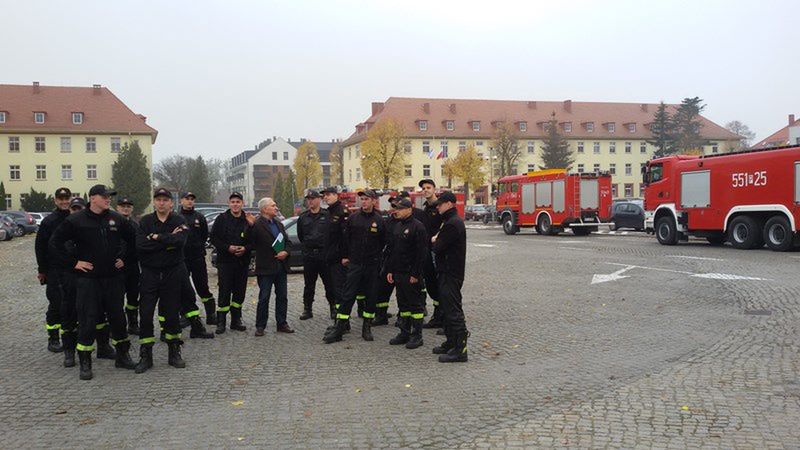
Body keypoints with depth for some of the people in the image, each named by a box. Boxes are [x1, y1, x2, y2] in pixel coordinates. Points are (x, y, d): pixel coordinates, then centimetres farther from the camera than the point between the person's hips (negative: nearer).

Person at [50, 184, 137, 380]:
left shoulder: (116, 218, 4)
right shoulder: (76, 220, -6)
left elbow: (132, 238, 18)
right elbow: (56, 241, -1)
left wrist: (123, 258, 10)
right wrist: (74, 262, -5)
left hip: (113, 278, 4)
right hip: (88, 279, -3)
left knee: (118, 318, 10)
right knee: (87, 321, -2)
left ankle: (122, 356, 24)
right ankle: (85, 363, 9)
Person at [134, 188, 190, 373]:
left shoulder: (178, 221, 0)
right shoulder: (145, 221, 3)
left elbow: (180, 241, -21)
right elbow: (140, 245, -14)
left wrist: (156, 237, -15)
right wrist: (167, 241, -16)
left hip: (172, 273, -1)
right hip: (150, 274, 1)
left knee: (171, 313, 7)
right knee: (145, 314, -1)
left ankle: (174, 353, 20)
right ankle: (145, 356, 10)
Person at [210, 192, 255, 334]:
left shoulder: (249, 220, 5)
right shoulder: (221, 219, 0)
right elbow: (213, 238, -2)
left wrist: (245, 248, -12)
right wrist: (228, 247, -14)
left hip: (243, 262, 3)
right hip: (225, 261, -3)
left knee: (240, 292, 7)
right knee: (224, 292, -4)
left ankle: (236, 320, 19)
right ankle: (221, 322, 5)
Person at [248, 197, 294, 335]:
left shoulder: (278, 223, 13)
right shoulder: (257, 225, -12)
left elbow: (287, 240, 14)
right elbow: (252, 244, -18)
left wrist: (286, 252, -3)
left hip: (281, 266, 7)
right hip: (266, 268, -7)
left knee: (282, 297, 12)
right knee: (264, 298, 1)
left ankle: (282, 324, 21)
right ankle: (260, 326, 11)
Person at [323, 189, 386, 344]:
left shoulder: (379, 220, 1)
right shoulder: (353, 218, 2)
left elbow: (383, 242, 8)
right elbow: (346, 238, 8)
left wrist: (375, 255, 6)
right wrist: (345, 256, 6)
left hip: (372, 264, 1)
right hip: (354, 263, 0)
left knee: (370, 296, 7)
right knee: (348, 295, -2)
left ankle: (367, 327, 19)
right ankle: (338, 328, 1)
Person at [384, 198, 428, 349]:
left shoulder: (417, 227, -12)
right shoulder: (395, 227, 14)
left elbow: (422, 252, -16)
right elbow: (389, 250, 18)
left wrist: (416, 274, -19)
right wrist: (389, 270, 12)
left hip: (411, 274, -8)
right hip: (398, 273, 8)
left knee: (415, 304, 0)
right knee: (403, 304, 14)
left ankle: (417, 335, 7)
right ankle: (404, 333, 23)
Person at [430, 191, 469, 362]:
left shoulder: (453, 223, -18)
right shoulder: (451, 221, 17)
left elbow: (438, 247, -18)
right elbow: (442, 244, 21)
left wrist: (434, 240, 2)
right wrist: (437, 240, 2)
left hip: (451, 274, -11)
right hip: (447, 272, 11)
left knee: (453, 311, -9)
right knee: (447, 309, 17)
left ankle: (460, 350, -6)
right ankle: (451, 343, 27)